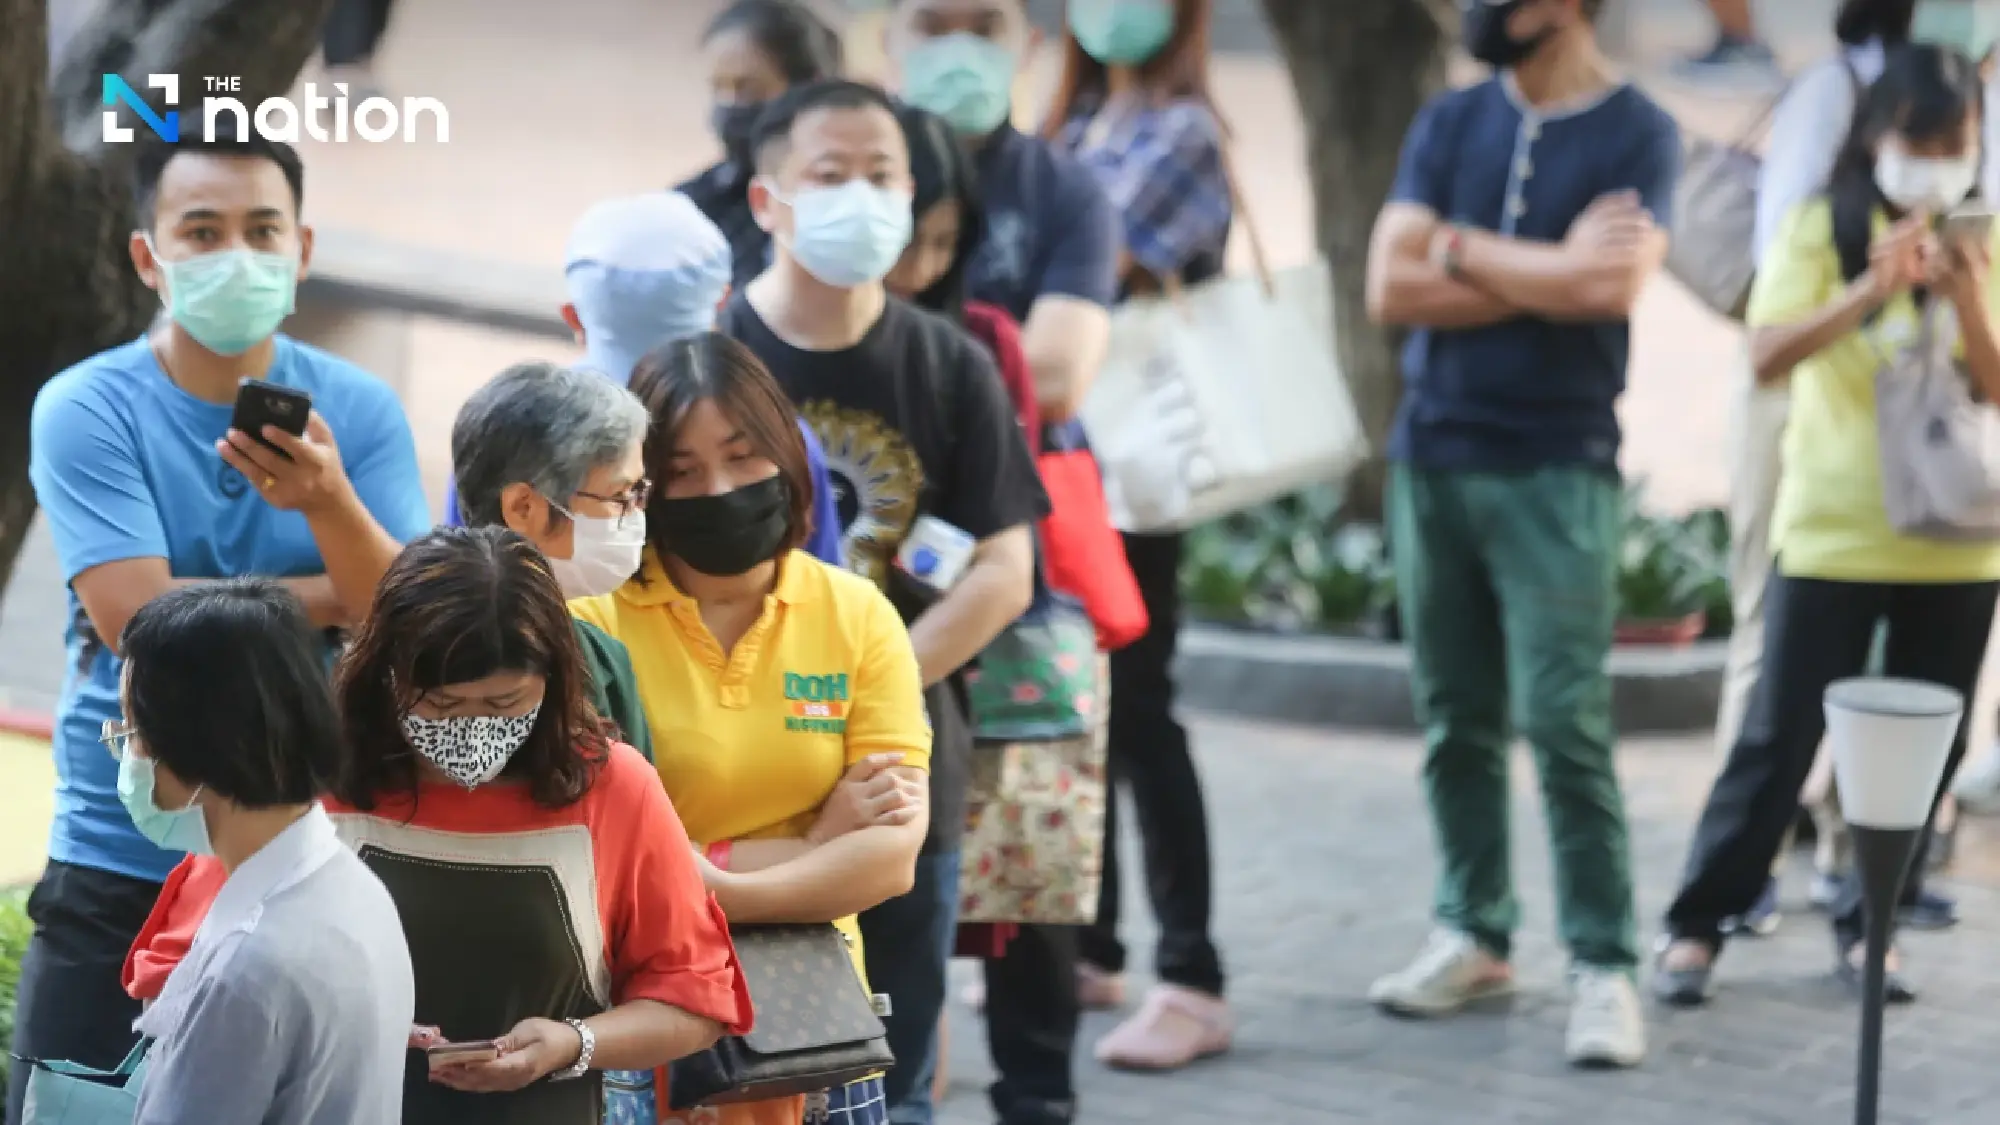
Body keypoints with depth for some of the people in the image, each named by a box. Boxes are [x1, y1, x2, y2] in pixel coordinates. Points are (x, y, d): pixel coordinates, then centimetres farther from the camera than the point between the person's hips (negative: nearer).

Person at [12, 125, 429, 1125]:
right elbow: (141, 620, -18)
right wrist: (334, 593, -10)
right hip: (121, 865, -2)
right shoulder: (86, 410, -7)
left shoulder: (360, 411, 1)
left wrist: (329, 502, -30)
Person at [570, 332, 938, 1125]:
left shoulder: (859, 617, 1)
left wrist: (714, 889, -20)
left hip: (814, 1020, 3)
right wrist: (809, 844, -13)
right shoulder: (593, 621, -9)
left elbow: (891, 857, -7)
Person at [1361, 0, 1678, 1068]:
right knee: (1454, 720, 8)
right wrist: (1549, 277, -9)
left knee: (1565, 726, -9)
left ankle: (1604, 966, -4)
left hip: (1557, 470, -4)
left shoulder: (1638, 134, -2)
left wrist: (1458, 248, -5)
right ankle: (1474, 933, 19)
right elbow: (1390, 288, -1)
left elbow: (1614, 285, -17)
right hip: (1433, 458, 4)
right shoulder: (1448, 124, 9)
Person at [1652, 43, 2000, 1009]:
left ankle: (1865, 924, 19)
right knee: (1779, 739, -2)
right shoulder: (1822, 227, -5)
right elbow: (1768, 354, -17)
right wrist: (1870, 291, -28)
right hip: (1831, 535, -3)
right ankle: (1696, 924, 7)